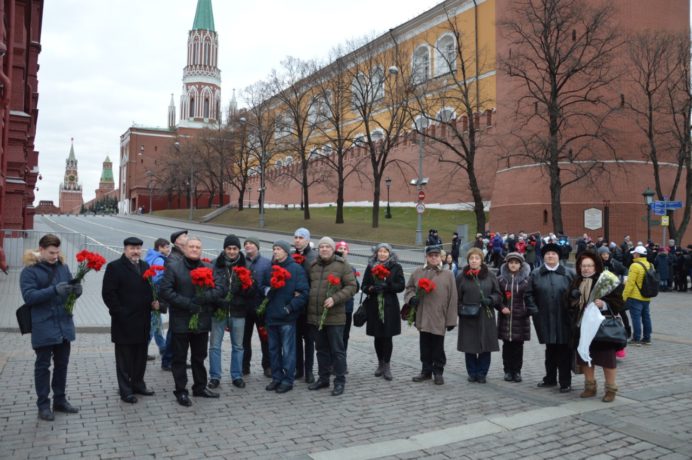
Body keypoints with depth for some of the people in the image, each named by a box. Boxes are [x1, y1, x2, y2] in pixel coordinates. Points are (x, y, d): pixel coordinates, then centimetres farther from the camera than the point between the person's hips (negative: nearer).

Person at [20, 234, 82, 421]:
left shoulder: (62, 267, 5)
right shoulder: (29, 270, -8)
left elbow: (70, 289, 11)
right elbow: (28, 296, -16)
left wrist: (76, 289, -14)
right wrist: (54, 290, -28)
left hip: (64, 324, 5)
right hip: (43, 327, -5)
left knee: (62, 364, 14)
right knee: (43, 366, 6)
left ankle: (60, 400, 27)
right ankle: (43, 405, 17)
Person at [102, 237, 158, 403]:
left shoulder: (145, 266, 13)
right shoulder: (115, 267, -6)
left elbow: (151, 288, 19)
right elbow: (108, 293, -11)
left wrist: (154, 301, -1)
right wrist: (119, 312, -14)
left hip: (143, 321, 6)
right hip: (124, 322, -6)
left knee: (141, 356, 14)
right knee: (125, 358, 3)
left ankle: (138, 384, 27)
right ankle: (126, 390, 12)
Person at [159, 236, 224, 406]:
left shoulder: (209, 268, 7)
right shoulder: (173, 268, -2)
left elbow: (220, 288, -3)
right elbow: (165, 291, -11)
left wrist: (204, 298, -19)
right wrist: (186, 303, -19)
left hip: (202, 321, 3)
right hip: (180, 321, -3)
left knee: (199, 357, 16)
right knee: (179, 358, 5)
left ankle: (200, 387, 29)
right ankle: (181, 391, 16)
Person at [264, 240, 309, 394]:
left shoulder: (296, 269, -6)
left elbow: (304, 292, -11)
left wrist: (290, 308, -15)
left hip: (287, 318, -5)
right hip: (271, 316, 6)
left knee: (288, 350, 1)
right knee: (273, 350, 13)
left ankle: (288, 380, 10)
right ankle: (276, 377, 24)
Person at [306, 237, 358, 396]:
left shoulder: (342, 265, -4)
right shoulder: (313, 266, 12)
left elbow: (352, 286, -9)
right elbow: (307, 286, 23)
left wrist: (335, 299, -19)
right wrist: (304, 298, 7)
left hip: (334, 316, -5)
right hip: (314, 316, 5)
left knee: (337, 350, 2)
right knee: (321, 349, 16)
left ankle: (340, 382, 11)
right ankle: (323, 378, 27)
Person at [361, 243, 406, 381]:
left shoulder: (396, 267, 3)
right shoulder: (370, 267, 8)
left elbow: (401, 286, -3)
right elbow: (364, 286, 7)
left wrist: (387, 287, -17)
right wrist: (371, 289, -14)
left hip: (390, 306, -2)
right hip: (374, 306, 2)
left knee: (387, 336, -4)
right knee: (377, 336, 8)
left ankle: (387, 365, 4)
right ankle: (380, 363, 22)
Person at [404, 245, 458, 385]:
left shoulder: (448, 275, -1)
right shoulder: (418, 272, 5)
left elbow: (452, 298, -1)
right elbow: (409, 288, 15)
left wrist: (451, 320, -4)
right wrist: (412, 298, -8)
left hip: (439, 318, -2)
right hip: (422, 317, 2)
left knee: (438, 347, 6)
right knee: (425, 346, 12)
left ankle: (438, 372, 20)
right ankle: (426, 371, 26)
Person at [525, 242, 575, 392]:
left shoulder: (569, 273, 4)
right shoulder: (536, 274, 7)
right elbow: (528, 294, 7)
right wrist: (534, 310, -2)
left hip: (564, 319, -1)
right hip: (545, 319, 2)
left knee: (564, 351, 1)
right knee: (550, 349, 13)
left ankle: (565, 382, 10)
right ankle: (550, 378, 26)